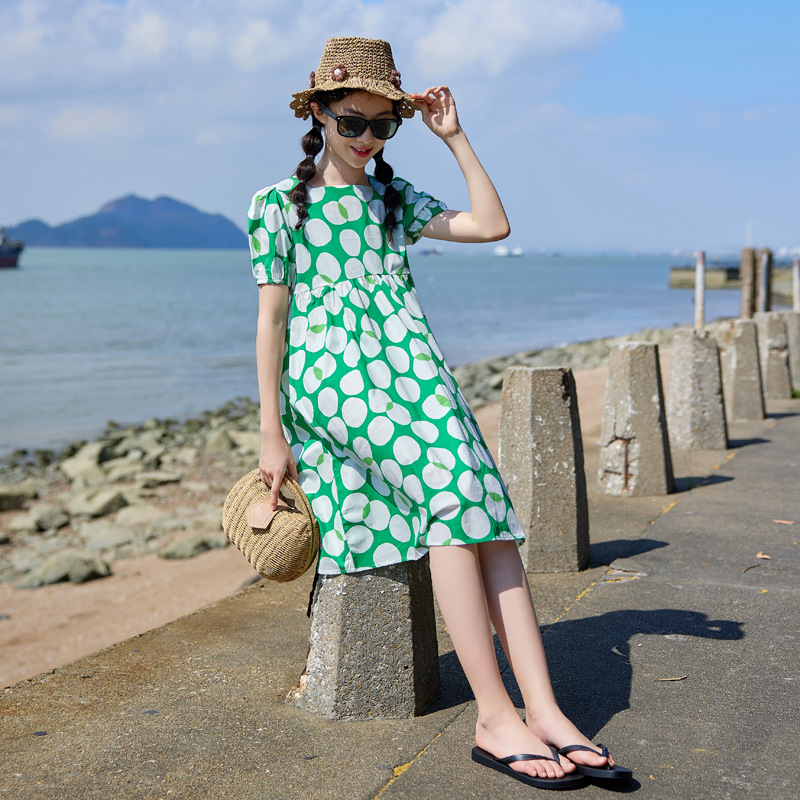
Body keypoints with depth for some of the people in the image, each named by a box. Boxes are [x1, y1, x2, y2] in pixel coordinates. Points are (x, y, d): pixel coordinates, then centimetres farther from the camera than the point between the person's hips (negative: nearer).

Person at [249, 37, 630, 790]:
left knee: (488, 520, -16)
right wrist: (271, 433, -2)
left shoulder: (392, 197, 20)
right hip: (332, 381, -5)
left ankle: (543, 711, -20)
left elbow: (492, 225, 13)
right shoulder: (279, 205, 6)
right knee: (453, 487, -27)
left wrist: (455, 138, 12)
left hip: (413, 371, 5)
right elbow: (271, 319, 2)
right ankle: (495, 716, -25)